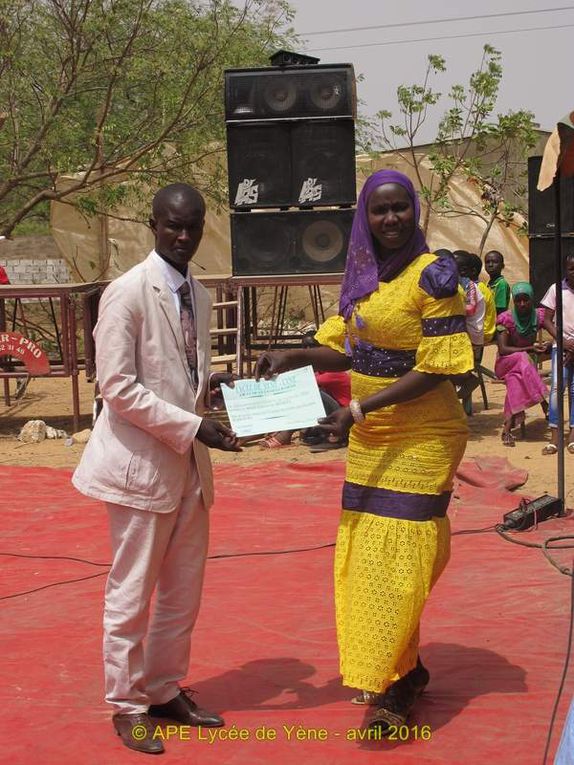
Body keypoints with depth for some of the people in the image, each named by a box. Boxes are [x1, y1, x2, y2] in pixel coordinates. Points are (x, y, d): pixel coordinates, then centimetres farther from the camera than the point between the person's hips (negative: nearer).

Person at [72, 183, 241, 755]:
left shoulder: (199, 296, 10)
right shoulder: (127, 292, -13)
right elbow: (117, 385, -18)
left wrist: (214, 382, -2)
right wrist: (193, 426, -21)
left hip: (189, 462, 7)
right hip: (142, 462, -7)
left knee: (183, 591, 15)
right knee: (132, 593, 4)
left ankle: (166, 691, 30)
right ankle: (127, 706, 18)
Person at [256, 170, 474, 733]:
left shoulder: (432, 274, -13)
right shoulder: (364, 275, 8)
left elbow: (434, 369, -17)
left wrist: (360, 409, -22)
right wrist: (292, 358, -3)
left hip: (420, 438, -7)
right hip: (369, 440, 7)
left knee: (398, 559, -3)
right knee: (364, 557, 11)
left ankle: (392, 685, 10)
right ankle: (405, 669, 27)